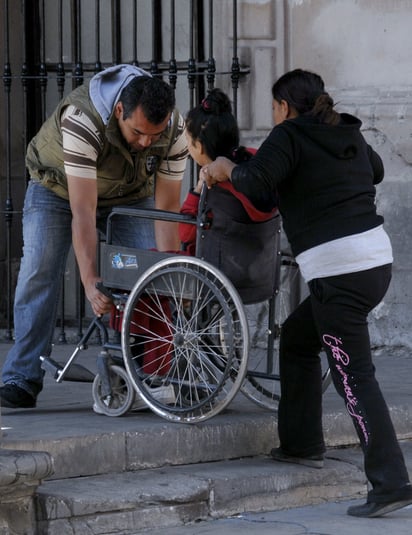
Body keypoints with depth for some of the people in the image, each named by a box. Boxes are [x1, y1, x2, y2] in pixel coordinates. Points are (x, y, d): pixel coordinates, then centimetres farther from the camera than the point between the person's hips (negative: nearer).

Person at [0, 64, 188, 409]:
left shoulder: (174, 130, -29)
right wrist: (90, 281, -50)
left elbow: (167, 209, -22)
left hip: (131, 193, 3)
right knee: (40, 271, -18)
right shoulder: (80, 121, -42)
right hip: (58, 185, -3)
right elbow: (82, 211, -44)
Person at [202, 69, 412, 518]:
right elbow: (375, 170, 38)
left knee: (354, 377, -9)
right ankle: (302, 444, 29)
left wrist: (224, 168, 0)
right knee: (297, 337, 25)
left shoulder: (289, 135, -3)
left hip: (337, 269, -8)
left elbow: (256, 184, -19)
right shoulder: (350, 135, 18)